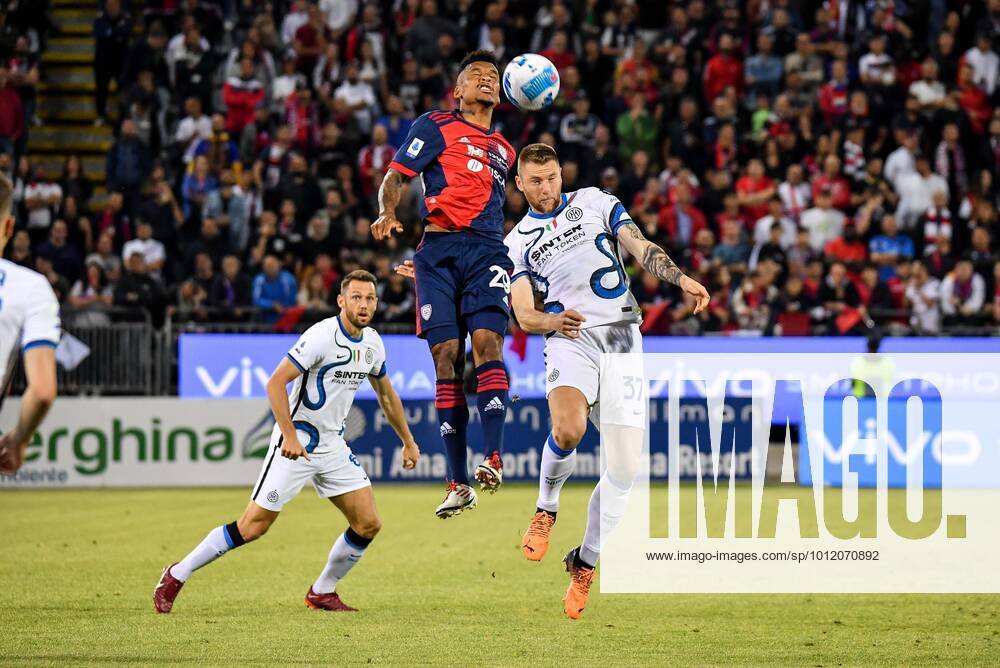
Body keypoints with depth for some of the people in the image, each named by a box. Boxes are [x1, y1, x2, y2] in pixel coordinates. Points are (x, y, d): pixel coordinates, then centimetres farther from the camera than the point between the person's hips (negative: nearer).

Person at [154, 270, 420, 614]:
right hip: (296, 442, -7)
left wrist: (408, 441, 27)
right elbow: (275, 383, -22)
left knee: (368, 524, -1)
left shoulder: (372, 343, 5)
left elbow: (386, 395, 23)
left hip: (333, 444, 7)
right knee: (253, 526, -8)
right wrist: (290, 436, -28)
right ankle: (176, 576, 5)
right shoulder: (322, 336, -19)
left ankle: (323, 591, 18)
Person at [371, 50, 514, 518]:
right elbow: (396, 177, 4)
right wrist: (388, 213, -13)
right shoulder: (436, 126, 11)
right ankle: (458, 483, -4)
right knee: (446, 357, -7)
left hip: (487, 250, 3)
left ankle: (493, 457, -28)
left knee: (487, 342, -21)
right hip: (439, 248, -2)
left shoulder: (503, 150, 25)